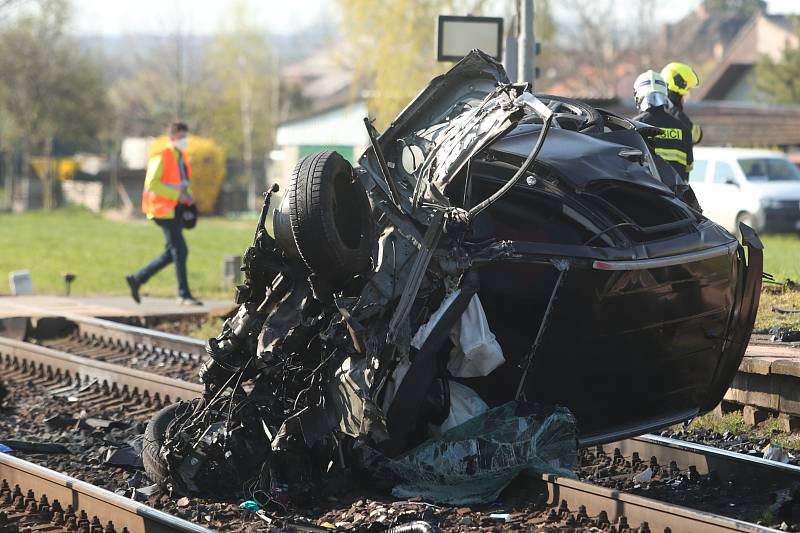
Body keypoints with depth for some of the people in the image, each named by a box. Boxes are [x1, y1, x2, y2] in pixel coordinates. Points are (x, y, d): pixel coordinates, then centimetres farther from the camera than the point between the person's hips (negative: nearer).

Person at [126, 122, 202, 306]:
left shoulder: (182, 157, 15)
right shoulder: (161, 157, -12)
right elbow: (152, 183, -21)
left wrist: (188, 195, 6)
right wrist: (177, 195, -24)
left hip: (177, 210, 9)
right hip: (164, 210, -9)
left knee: (172, 253, 12)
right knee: (180, 251, -11)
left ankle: (136, 279, 23)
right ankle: (184, 294, -5)